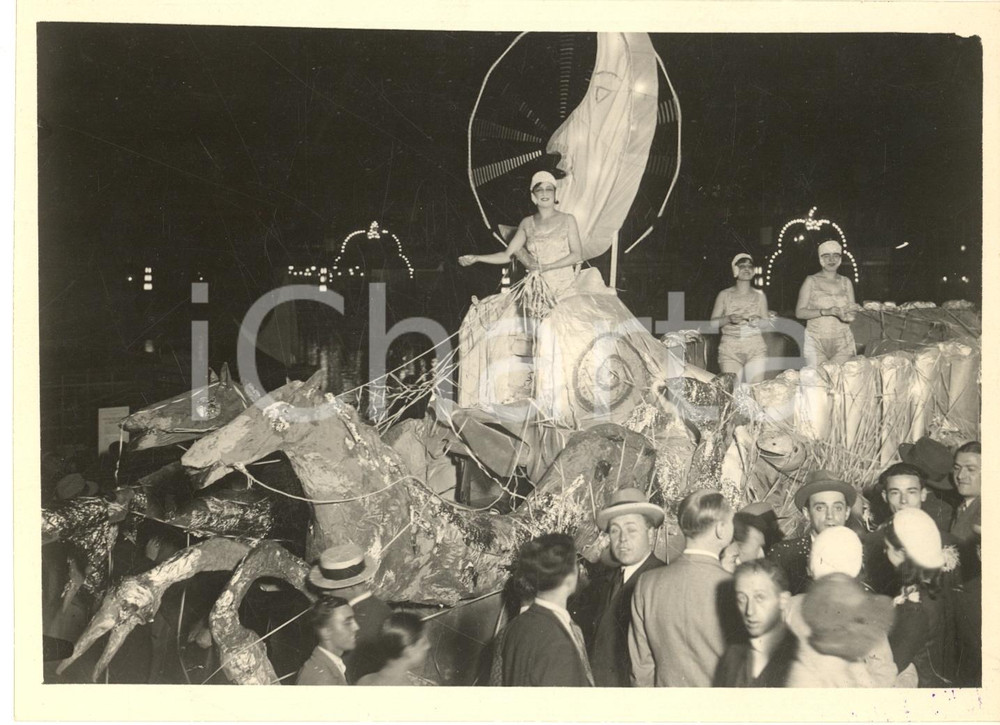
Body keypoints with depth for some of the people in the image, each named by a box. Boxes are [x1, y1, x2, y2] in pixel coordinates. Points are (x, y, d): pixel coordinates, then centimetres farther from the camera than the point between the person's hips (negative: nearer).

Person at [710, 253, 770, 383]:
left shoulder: (759, 295, 12)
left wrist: (758, 321, -8)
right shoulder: (725, 295, 8)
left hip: (755, 348, 1)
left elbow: (767, 323, 14)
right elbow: (713, 322, 4)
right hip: (730, 348, -1)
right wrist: (729, 319, -13)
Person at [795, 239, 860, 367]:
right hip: (816, 342, -2)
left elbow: (853, 313, 14)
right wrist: (826, 311, -17)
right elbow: (799, 312, -5)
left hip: (842, 343, 2)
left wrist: (850, 315, -10)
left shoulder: (846, 282, 13)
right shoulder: (811, 281, 3)